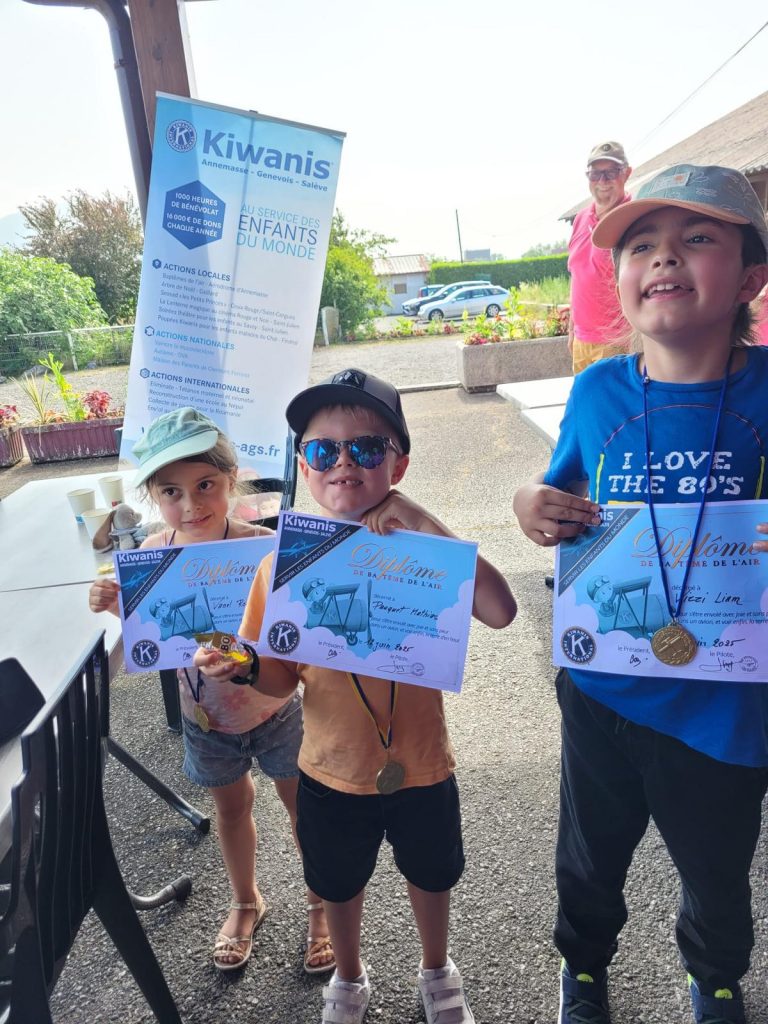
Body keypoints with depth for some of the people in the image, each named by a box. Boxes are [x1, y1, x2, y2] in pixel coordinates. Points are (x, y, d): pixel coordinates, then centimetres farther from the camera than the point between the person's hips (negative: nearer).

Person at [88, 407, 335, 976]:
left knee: (302, 803, 19)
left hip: (273, 710, -4)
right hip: (205, 716, 4)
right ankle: (247, 903, 54)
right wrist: (116, 604, -17)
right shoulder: (153, 554, -14)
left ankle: (321, 906, 47)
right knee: (232, 806, 26)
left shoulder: (262, 547, -29)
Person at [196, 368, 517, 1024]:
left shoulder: (422, 548, -16)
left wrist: (426, 524, -36)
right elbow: (282, 677, -5)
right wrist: (239, 666, -27)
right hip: (333, 773, 1)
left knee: (430, 875, 26)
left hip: (420, 767, 0)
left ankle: (438, 971, 59)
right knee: (339, 886, 25)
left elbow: (500, 613, -33)